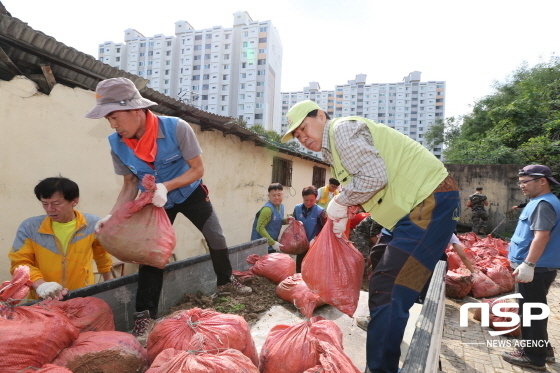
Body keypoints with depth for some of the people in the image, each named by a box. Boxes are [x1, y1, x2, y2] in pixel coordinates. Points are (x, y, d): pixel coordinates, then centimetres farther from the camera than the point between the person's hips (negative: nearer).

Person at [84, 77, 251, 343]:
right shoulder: (116, 144, -18)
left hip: (190, 194, -1)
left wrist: (166, 187, -35)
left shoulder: (177, 128, -29)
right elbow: (130, 184, -7)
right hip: (155, 202, 2)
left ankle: (225, 282, 33)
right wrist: (113, 215, -21)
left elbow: (198, 169, -22)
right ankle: (145, 316, 7)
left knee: (216, 238, 7)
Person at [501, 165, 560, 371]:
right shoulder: (540, 202, 15)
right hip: (537, 267, 11)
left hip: (535, 269, -11)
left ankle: (533, 357, 11)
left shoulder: (543, 204, -17)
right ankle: (542, 348, 33)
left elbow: (542, 236, -27)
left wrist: (528, 264, -30)